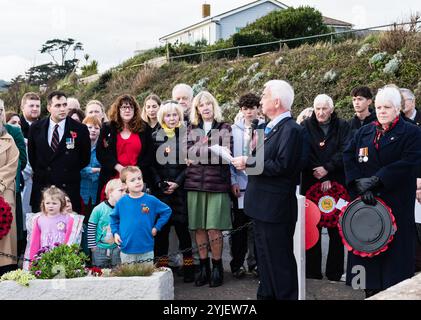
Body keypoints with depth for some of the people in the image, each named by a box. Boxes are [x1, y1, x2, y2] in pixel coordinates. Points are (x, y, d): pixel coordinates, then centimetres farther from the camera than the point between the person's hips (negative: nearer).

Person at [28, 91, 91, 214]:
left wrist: (71, 172, 6)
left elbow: (85, 157, 5)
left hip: (69, 188, -2)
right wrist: (40, 173, 14)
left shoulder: (80, 129, -5)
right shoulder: (36, 128, 3)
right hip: (41, 186, 2)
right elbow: (31, 154, 16)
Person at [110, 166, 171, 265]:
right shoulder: (121, 202, -3)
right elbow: (114, 218, 15)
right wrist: (115, 232, 4)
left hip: (147, 250, 0)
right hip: (127, 249, 0)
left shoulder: (151, 200, -6)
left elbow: (167, 211, 6)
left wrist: (157, 227, 2)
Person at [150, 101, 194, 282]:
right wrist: (160, 184, -7)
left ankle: (188, 267, 4)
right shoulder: (156, 136, 10)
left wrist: (177, 182, -8)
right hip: (160, 190, 1)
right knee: (161, 227, 0)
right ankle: (162, 266, 7)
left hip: (181, 188, -1)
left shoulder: (187, 135, 5)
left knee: (182, 226, -4)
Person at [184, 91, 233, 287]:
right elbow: (189, 154, 0)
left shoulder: (224, 128, 8)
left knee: (214, 229, -5)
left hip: (217, 183, -2)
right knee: (199, 228, 3)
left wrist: (199, 153, -8)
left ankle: (217, 268, 9)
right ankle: (204, 267, 15)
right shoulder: (192, 129, 14)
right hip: (195, 183, 2)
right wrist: (215, 151, -10)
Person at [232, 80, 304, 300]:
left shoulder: (291, 129, -16)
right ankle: (266, 294, 33)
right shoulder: (271, 128, 14)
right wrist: (246, 161, -1)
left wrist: (248, 163, -19)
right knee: (264, 257, 20)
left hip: (276, 207, -10)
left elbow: (281, 166, -25)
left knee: (280, 260, 0)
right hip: (263, 206, 10)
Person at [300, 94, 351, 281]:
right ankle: (312, 272, 10)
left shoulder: (342, 127, 6)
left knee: (336, 230, 3)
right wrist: (321, 177, -11)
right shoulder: (306, 127, 4)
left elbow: (345, 152, -5)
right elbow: (304, 153, -5)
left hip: (336, 184, 0)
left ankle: (335, 272, 11)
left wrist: (327, 169, -17)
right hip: (311, 184, 0)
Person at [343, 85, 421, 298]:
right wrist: (360, 183, -12)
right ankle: (370, 290, 12)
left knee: (394, 248, -2)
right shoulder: (364, 132, 14)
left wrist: (374, 180, -17)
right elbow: (348, 157, 3)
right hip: (364, 201, 4)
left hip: (396, 203, -4)